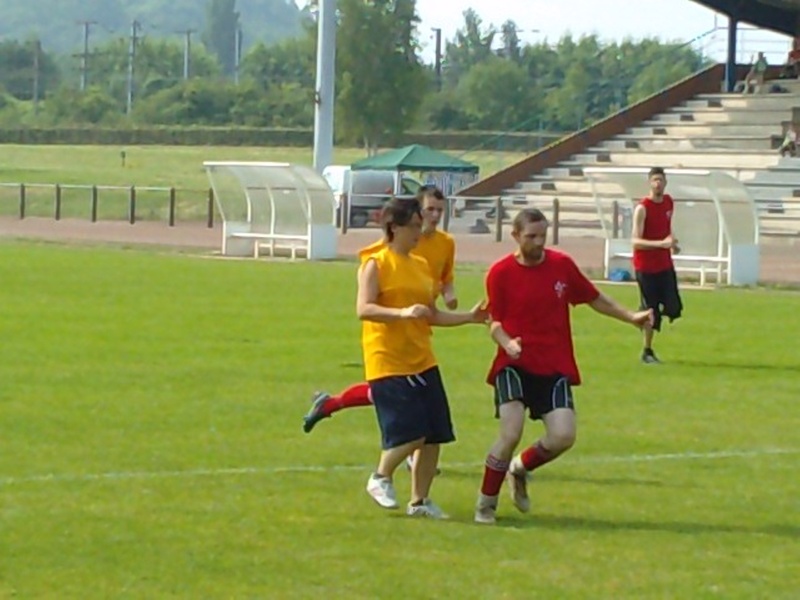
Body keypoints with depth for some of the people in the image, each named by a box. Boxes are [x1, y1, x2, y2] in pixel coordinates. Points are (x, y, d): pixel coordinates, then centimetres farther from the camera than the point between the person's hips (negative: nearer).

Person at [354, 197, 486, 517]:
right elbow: (364, 309, -19)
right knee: (410, 433, -15)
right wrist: (402, 312, -32)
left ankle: (419, 500, 15)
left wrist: (469, 317, 11)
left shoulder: (421, 265, 15)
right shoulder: (376, 265, -7)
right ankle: (380, 478, 11)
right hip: (388, 363, -7)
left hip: (422, 361, 7)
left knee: (434, 436, 3)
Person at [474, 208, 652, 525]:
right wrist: (507, 343, -18)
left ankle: (520, 469, 21)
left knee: (563, 437, -12)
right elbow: (495, 322, 2)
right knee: (511, 433, -18)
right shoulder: (500, 273, -4)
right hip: (514, 365, -3)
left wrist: (631, 317, 7)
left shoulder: (562, 265, 2)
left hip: (555, 367, 3)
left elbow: (595, 298, 14)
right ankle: (486, 503, 2)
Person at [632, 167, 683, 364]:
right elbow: (635, 241, -22)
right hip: (646, 266, -6)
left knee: (673, 308, 0)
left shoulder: (669, 202, 6)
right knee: (652, 310, -2)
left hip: (665, 264, 6)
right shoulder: (642, 208, -16)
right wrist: (662, 243, -33)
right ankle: (647, 352, 11)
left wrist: (672, 243, 5)